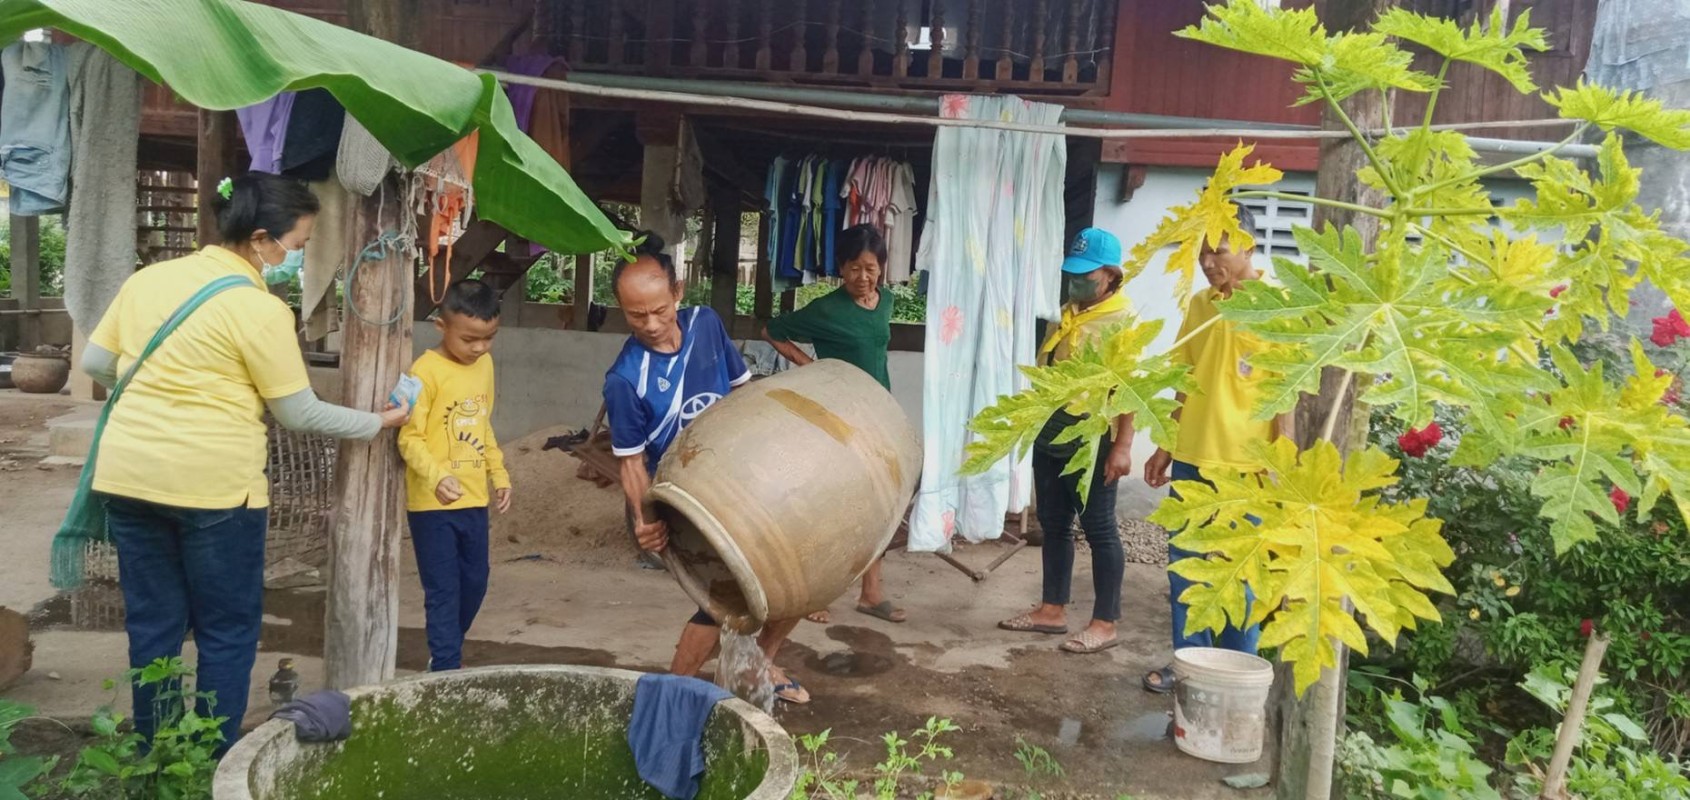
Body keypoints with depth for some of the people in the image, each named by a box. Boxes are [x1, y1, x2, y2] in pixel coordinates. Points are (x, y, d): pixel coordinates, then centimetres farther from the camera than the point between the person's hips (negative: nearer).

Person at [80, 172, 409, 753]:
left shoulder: (148, 277, 7)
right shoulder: (260, 310, -12)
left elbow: (95, 364, 15)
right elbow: (299, 413, -7)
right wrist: (380, 423, 4)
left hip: (128, 475, 7)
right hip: (213, 483, -6)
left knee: (153, 624, 16)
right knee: (227, 630, 8)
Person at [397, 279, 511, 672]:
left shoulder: (485, 365, 7)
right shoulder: (427, 370, -16)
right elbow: (409, 437, -18)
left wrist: (499, 474, 14)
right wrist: (437, 477, -32)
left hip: (474, 498, 7)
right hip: (433, 503, -7)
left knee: (474, 584, 16)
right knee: (443, 591, 0)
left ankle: (446, 653, 35)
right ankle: (446, 669, 9)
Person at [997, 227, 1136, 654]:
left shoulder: (1122, 321, -11)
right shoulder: (1067, 315, 14)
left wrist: (1122, 446, -24)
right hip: (1050, 440, 8)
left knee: (1099, 530, 0)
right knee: (1053, 526, 14)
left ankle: (1105, 623, 8)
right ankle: (1052, 610, 25)